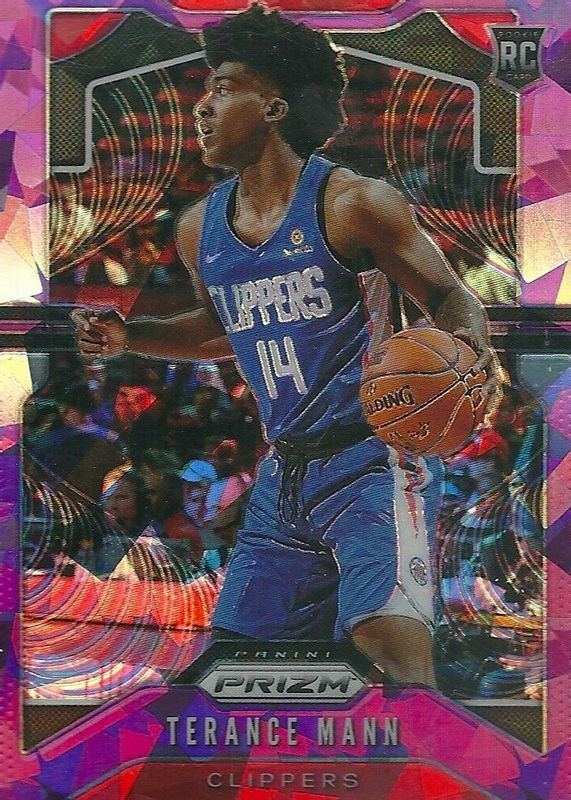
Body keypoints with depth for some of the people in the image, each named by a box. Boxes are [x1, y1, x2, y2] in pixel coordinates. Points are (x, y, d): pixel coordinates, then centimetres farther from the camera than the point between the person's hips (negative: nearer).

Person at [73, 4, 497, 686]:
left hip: (370, 462, -6)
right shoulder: (199, 229, 10)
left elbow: (452, 300, -4)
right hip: (282, 477, 7)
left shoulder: (352, 203, -9)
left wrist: (466, 351, -26)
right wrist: (130, 337, 13)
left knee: (389, 638, -21)